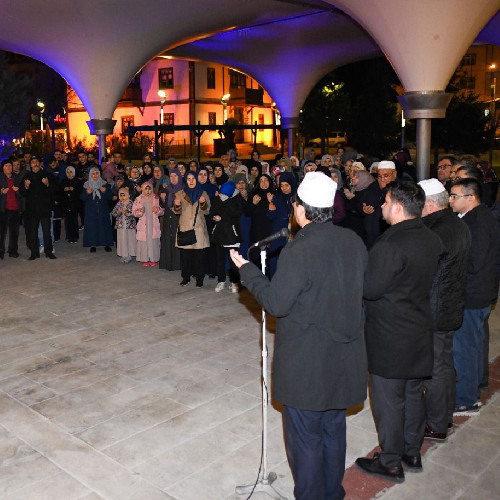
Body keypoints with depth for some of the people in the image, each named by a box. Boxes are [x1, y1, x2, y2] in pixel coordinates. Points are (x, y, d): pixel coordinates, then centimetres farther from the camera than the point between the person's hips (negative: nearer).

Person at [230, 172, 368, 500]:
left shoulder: (299, 250, -23)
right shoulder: (353, 242, -1)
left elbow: (276, 303, -19)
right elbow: (361, 291, 9)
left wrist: (246, 270, -7)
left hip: (307, 364, -7)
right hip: (344, 359, 7)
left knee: (306, 438, 10)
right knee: (334, 430, 22)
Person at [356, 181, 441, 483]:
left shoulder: (391, 245, -25)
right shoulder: (432, 240, 2)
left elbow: (370, 289, -21)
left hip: (390, 338, -8)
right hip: (420, 331, 8)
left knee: (389, 400, 6)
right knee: (414, 394, 20)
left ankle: (391, 463, 21)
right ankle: (413, 453, 36)